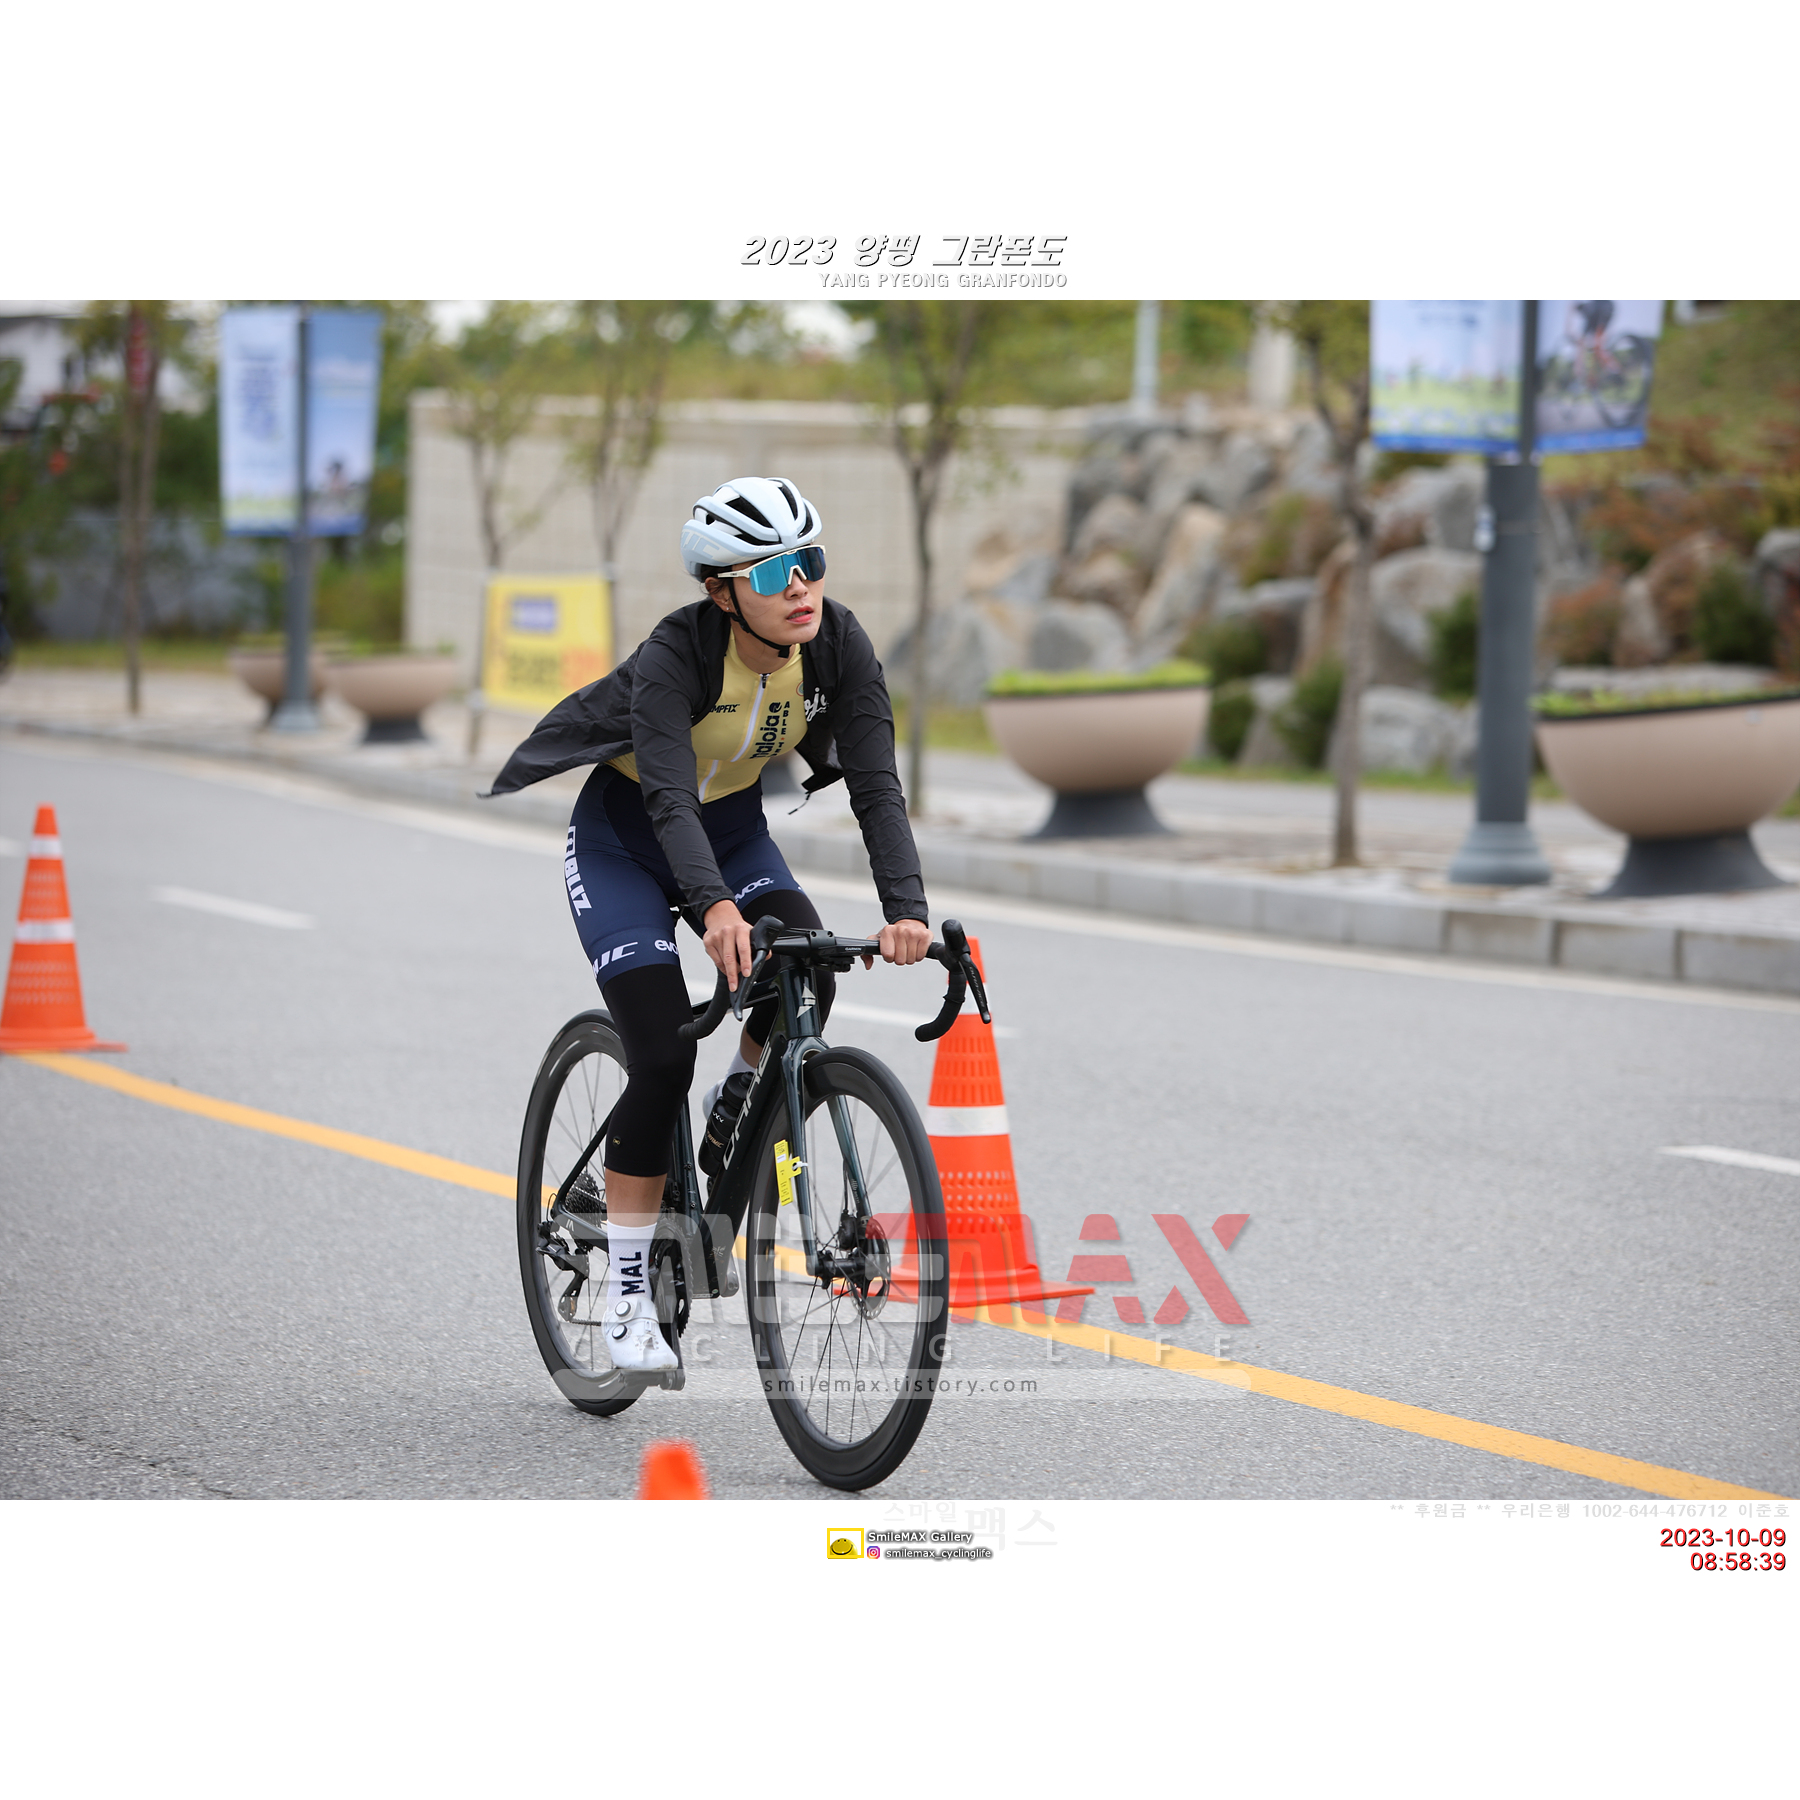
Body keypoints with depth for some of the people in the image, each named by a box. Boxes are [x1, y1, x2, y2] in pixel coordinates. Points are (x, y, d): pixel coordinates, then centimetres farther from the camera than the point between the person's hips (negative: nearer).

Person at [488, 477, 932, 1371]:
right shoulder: (675, 657, -32)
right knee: (663, 1059, -15)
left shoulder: (839, 645, -20)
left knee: (806, 981, -24)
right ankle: (627, 1292, -4)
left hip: (734, 830, 4)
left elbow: (876, 785, -26)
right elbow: (670, 797, -45)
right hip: (622, 840, -4)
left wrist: (906, 908, -42)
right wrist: (713, 907, -63)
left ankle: (732, 1118, 7)